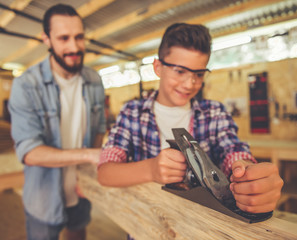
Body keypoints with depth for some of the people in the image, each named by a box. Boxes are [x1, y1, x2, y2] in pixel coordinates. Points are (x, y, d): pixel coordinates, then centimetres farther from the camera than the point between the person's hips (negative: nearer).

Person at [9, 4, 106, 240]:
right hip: (45, 197, -3)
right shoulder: (26, 85, -19)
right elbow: (29, 152, -26)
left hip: (82, 191, 4)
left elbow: (99, 128, 1)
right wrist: (88, 154, -38)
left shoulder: (94, 81, -5)